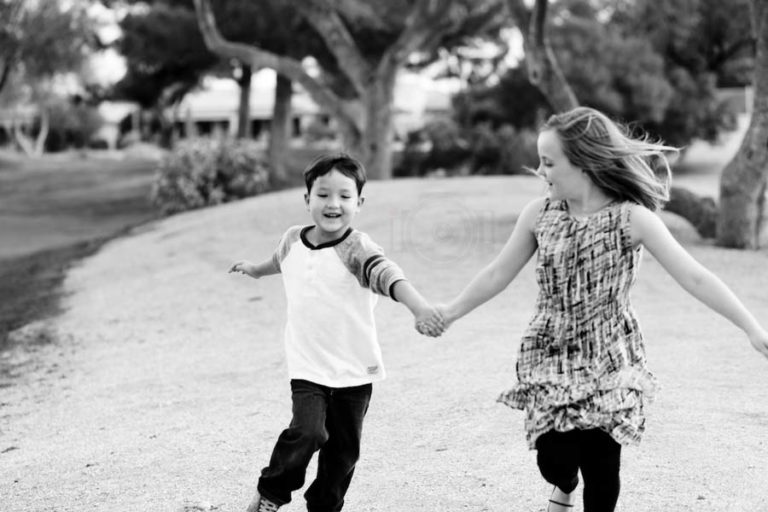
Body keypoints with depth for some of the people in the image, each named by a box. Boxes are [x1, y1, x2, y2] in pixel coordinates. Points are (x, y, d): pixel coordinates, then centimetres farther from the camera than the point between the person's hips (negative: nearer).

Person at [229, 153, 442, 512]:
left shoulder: (357, 249, -15)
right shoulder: (293, 240, 0)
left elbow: (388, 275, -34)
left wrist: (419, 308, -53)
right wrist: (255, 269, 46)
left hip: (354, 370, -1)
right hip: (308, 367, 1)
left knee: (343, 448, 8)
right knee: (307, 432, -19)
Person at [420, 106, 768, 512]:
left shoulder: (632, 218, -14)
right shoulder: (538, 214, -4)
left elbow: (694, 277, -16)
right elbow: (498, 274, 9)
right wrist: (451, 312, 13)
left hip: (608, 361, -2)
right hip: (549, 356, 2)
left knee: (602, 471, -2)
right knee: (556, 457, -10)